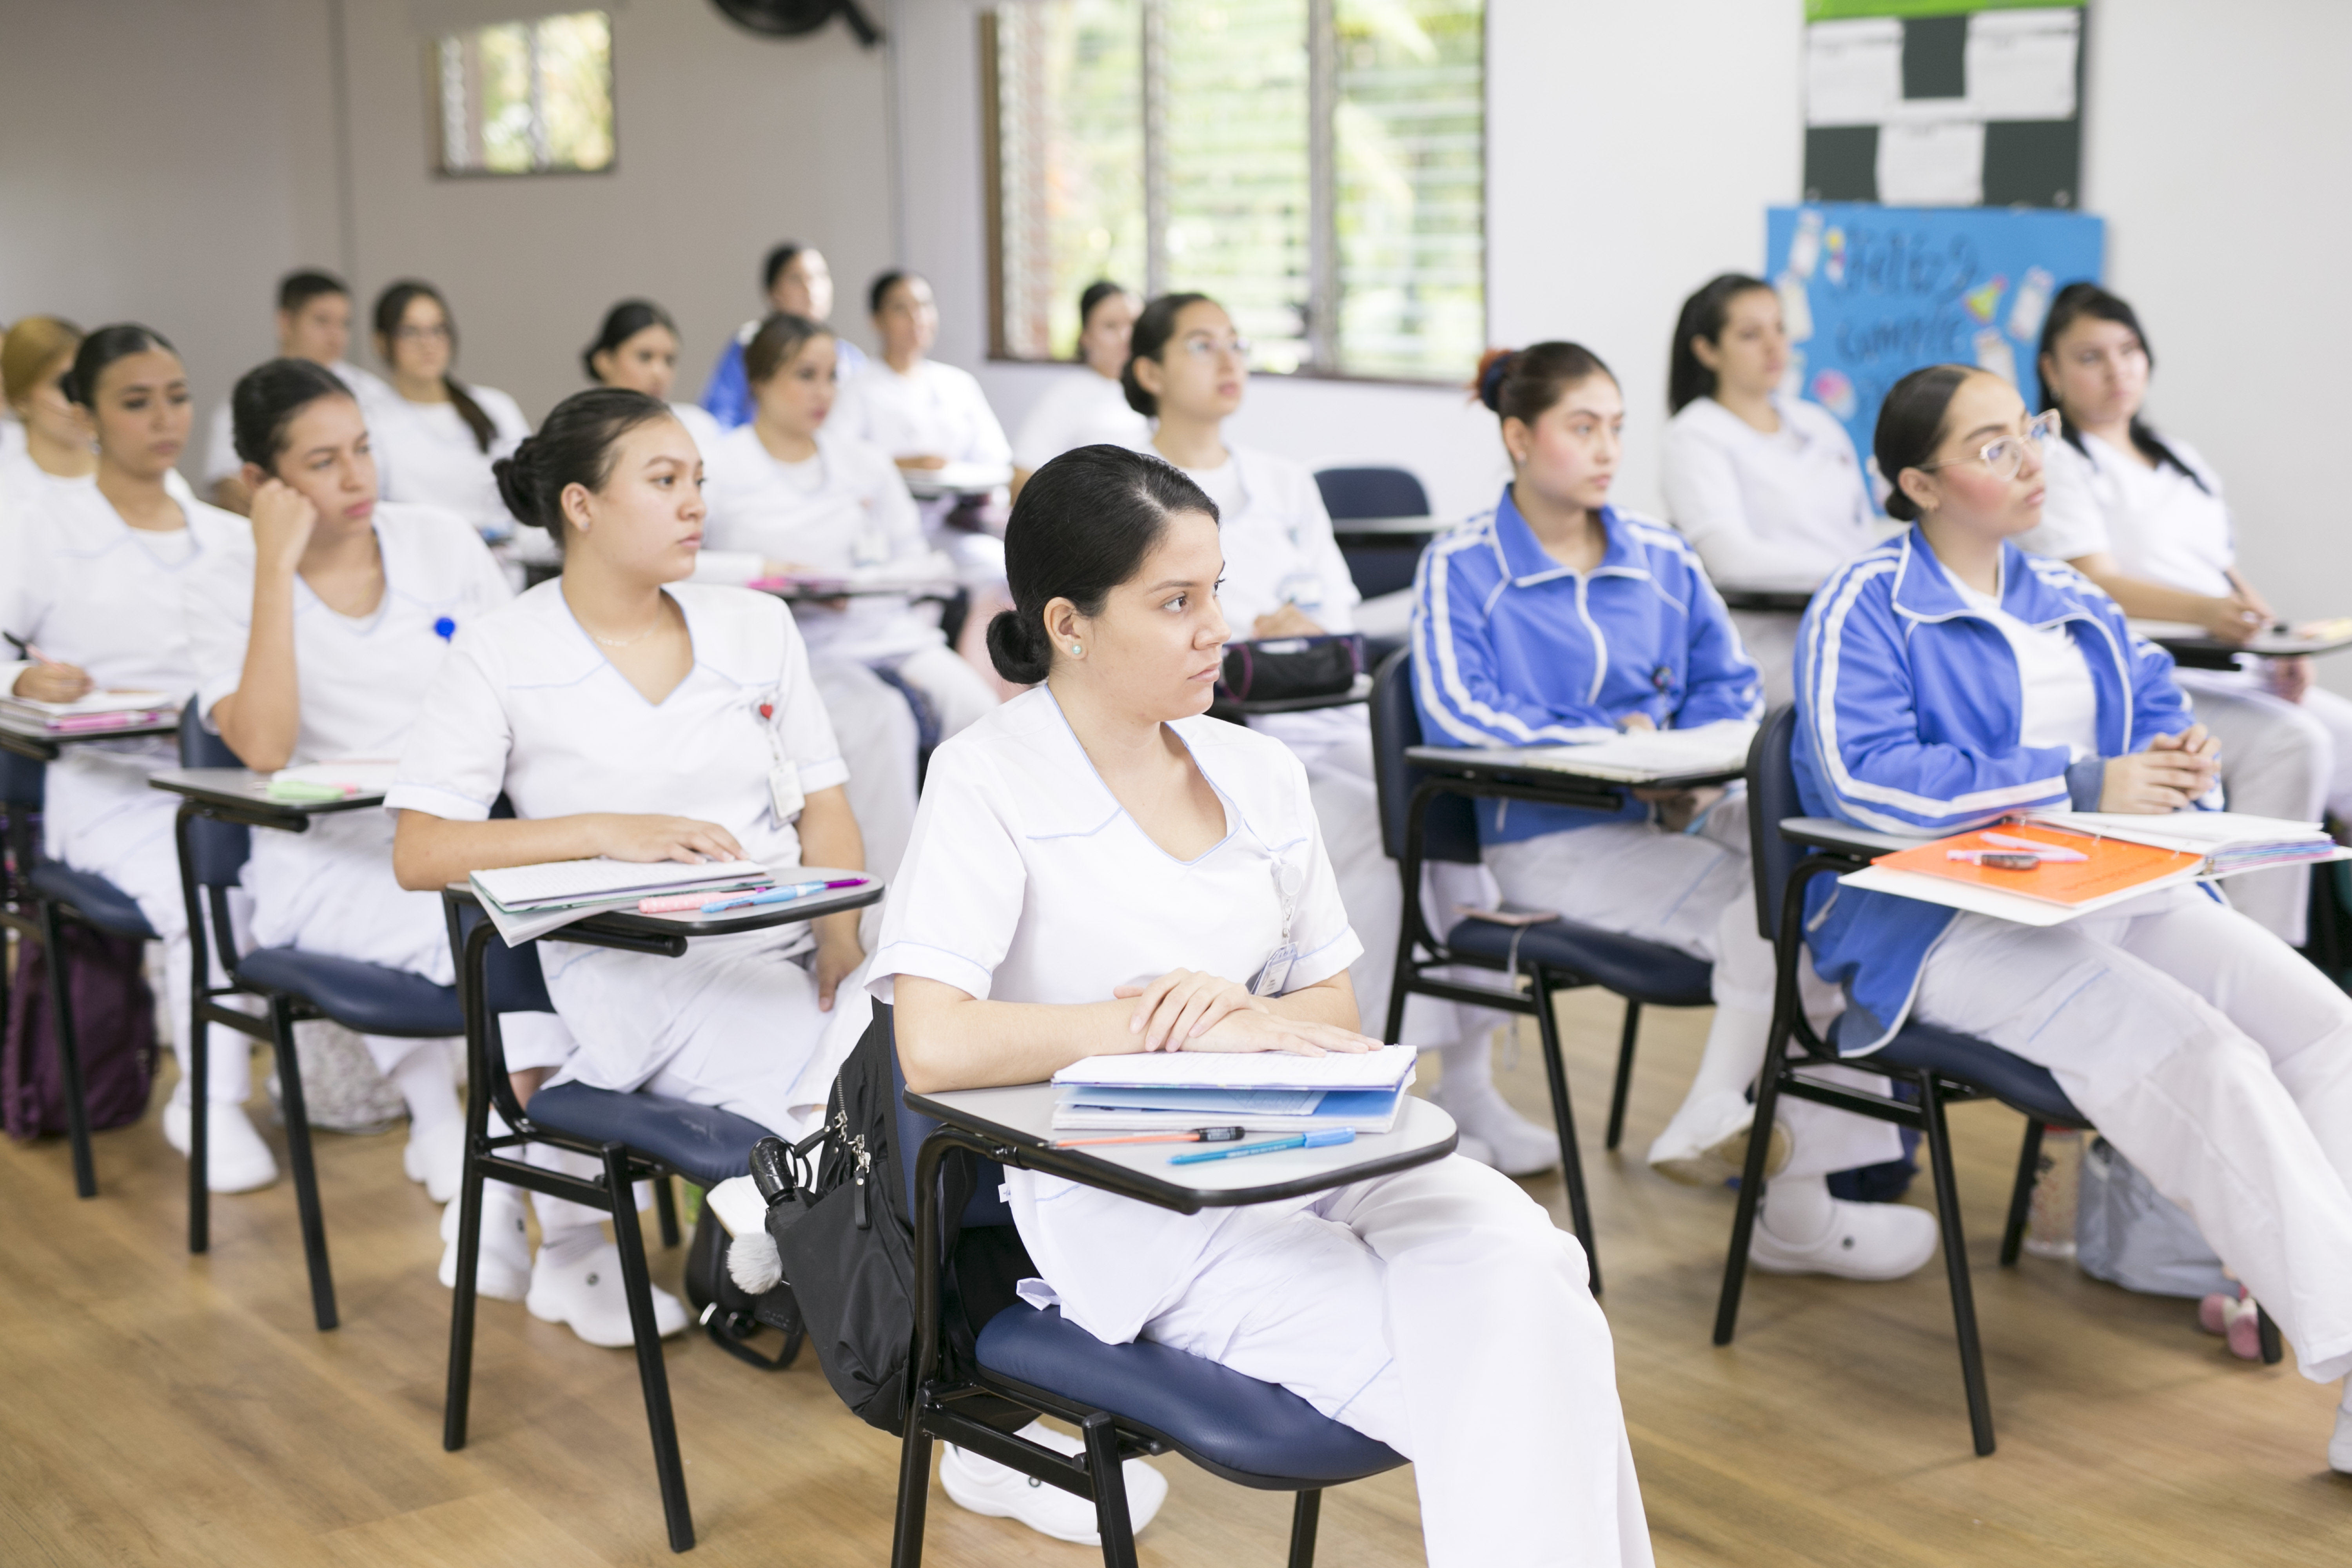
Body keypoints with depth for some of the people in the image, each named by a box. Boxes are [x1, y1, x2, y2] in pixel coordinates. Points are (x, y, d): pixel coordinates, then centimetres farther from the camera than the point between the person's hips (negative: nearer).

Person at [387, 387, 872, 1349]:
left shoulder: (757, 627, 14)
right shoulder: (500, 655, 1)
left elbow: (825, 811, 13)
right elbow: (419, 853, -6)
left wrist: (841, 938, -6)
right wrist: (605, 831, -16)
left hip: (785, 938, 4)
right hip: (635, 967, -4)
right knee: (864, 1089, -29)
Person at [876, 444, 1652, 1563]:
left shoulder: (1260, 774, 13)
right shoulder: (988, 784, -5)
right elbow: (934, 1045, -19)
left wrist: (1240, 1011, -9)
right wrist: (1192, 1028, -16)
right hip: (1140, 1213, -5)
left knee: (1524, 1277, -25)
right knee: (1482, 1383, -24)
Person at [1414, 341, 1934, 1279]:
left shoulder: (1662, 558, 17)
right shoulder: (1462, 569, 1)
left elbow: (1731, 686, 16)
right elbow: (1455, 714, -13)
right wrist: (1619, 743, -14)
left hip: (1680, 813, 5)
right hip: (1555, 838, -5)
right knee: (1766, 908, -26)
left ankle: (1720, 1118, -19)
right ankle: (1799, 1213, -19)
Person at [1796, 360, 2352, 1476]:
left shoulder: (2069, 600, 21)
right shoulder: (1865, 608, -3)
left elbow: (2153, 702, 26)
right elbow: (1865, 778, -16)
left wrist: (2175, 760, -1)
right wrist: (2084, 786, -17)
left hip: (2114, 885, 7)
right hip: (1943, 924, -7)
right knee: (2202, 1057, -29)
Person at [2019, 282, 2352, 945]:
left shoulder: (2181, 461, 26)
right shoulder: (2051, 462, 0)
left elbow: (2229, 576, 23)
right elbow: (2095, 583, -14)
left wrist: (2278, 645, 2)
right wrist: (2205, 611, -31)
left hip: (2228, 673, 8)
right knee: (2290, 744, -30)